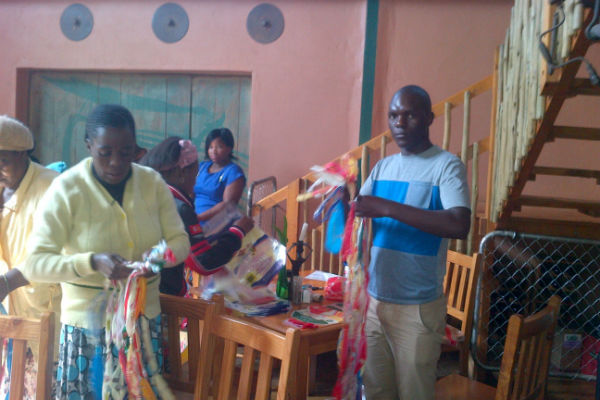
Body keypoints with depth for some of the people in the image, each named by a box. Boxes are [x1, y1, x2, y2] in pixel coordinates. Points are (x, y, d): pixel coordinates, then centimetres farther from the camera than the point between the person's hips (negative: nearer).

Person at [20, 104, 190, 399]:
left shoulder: (153, 182, -2)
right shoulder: (66, 189, -12)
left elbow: (180, 241, 1)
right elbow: (33, 264, -16)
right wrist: (92, 262, -31)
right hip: (88, 326, -3)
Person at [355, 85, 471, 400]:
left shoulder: (446, 165, -9)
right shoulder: (383, 167, 10)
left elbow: (459, 225, -25)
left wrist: (387, 208, -28)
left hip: (418, 307, -5)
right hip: (374, 299, 5)